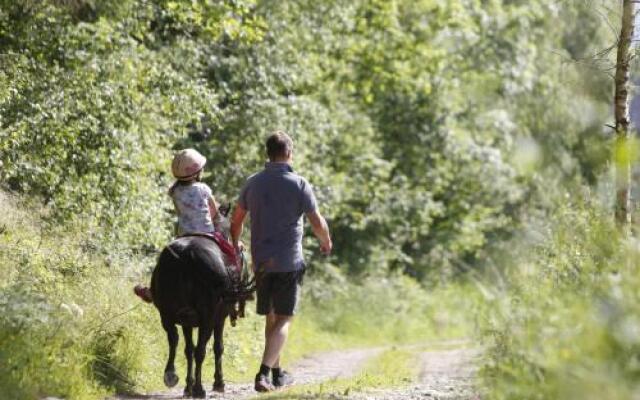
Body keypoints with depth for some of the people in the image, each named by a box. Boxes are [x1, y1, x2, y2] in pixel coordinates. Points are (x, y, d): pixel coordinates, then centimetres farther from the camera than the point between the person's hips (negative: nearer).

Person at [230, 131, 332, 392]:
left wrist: (235, 245, 32)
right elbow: (317, 223, -8)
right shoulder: (299, 184, -9)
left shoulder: (253, 183, 4)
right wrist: (326, 242, 13)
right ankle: (263, 374, -17)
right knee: (283, 320, -2)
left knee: (270, 318, 16)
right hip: (289, 262, -4)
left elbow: (236, 220, 13)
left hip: (261, 261, 5)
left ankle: (277, 374, 26)